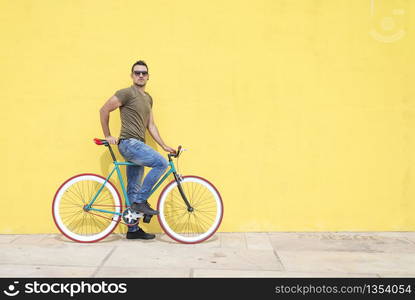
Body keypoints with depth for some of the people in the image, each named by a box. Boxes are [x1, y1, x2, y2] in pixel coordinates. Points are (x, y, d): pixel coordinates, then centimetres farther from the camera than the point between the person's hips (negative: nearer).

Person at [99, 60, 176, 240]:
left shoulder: (148, 98, 18)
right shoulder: (127, 93, -6)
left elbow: (151, 126, 18)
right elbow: (104, 110, -6)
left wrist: (164, 146, 11)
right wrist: (108, 136, -4)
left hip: (137, 145, 8)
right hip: (129, 143, -8)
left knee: (133, 191, 9)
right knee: (161, 163, -21)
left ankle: (133, 230, 16)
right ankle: (141, 201, -11)